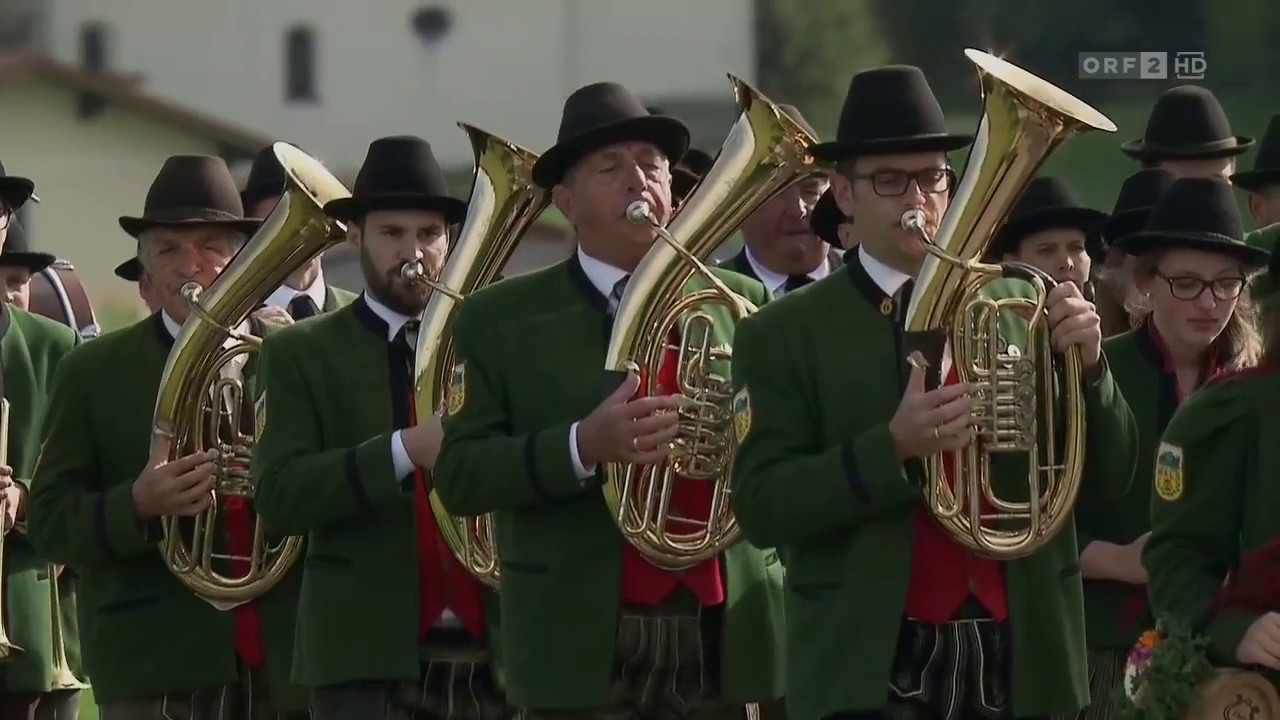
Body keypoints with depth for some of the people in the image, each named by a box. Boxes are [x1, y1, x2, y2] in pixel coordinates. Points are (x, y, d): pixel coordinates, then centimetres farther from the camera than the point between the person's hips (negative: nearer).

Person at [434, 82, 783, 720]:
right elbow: (458, 476, -5)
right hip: (581, 651, -2)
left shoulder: (740, 304, 13)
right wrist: (581, 447, -20)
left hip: (726, 643, 3)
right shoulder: (498, 321, 4)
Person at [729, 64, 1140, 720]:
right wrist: (893, 446, -22)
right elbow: (761, 508, -9)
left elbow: (1107, 476, 9)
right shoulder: (783, 337, 1)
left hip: (1022, 664, 3)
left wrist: (1086, 367, -9)